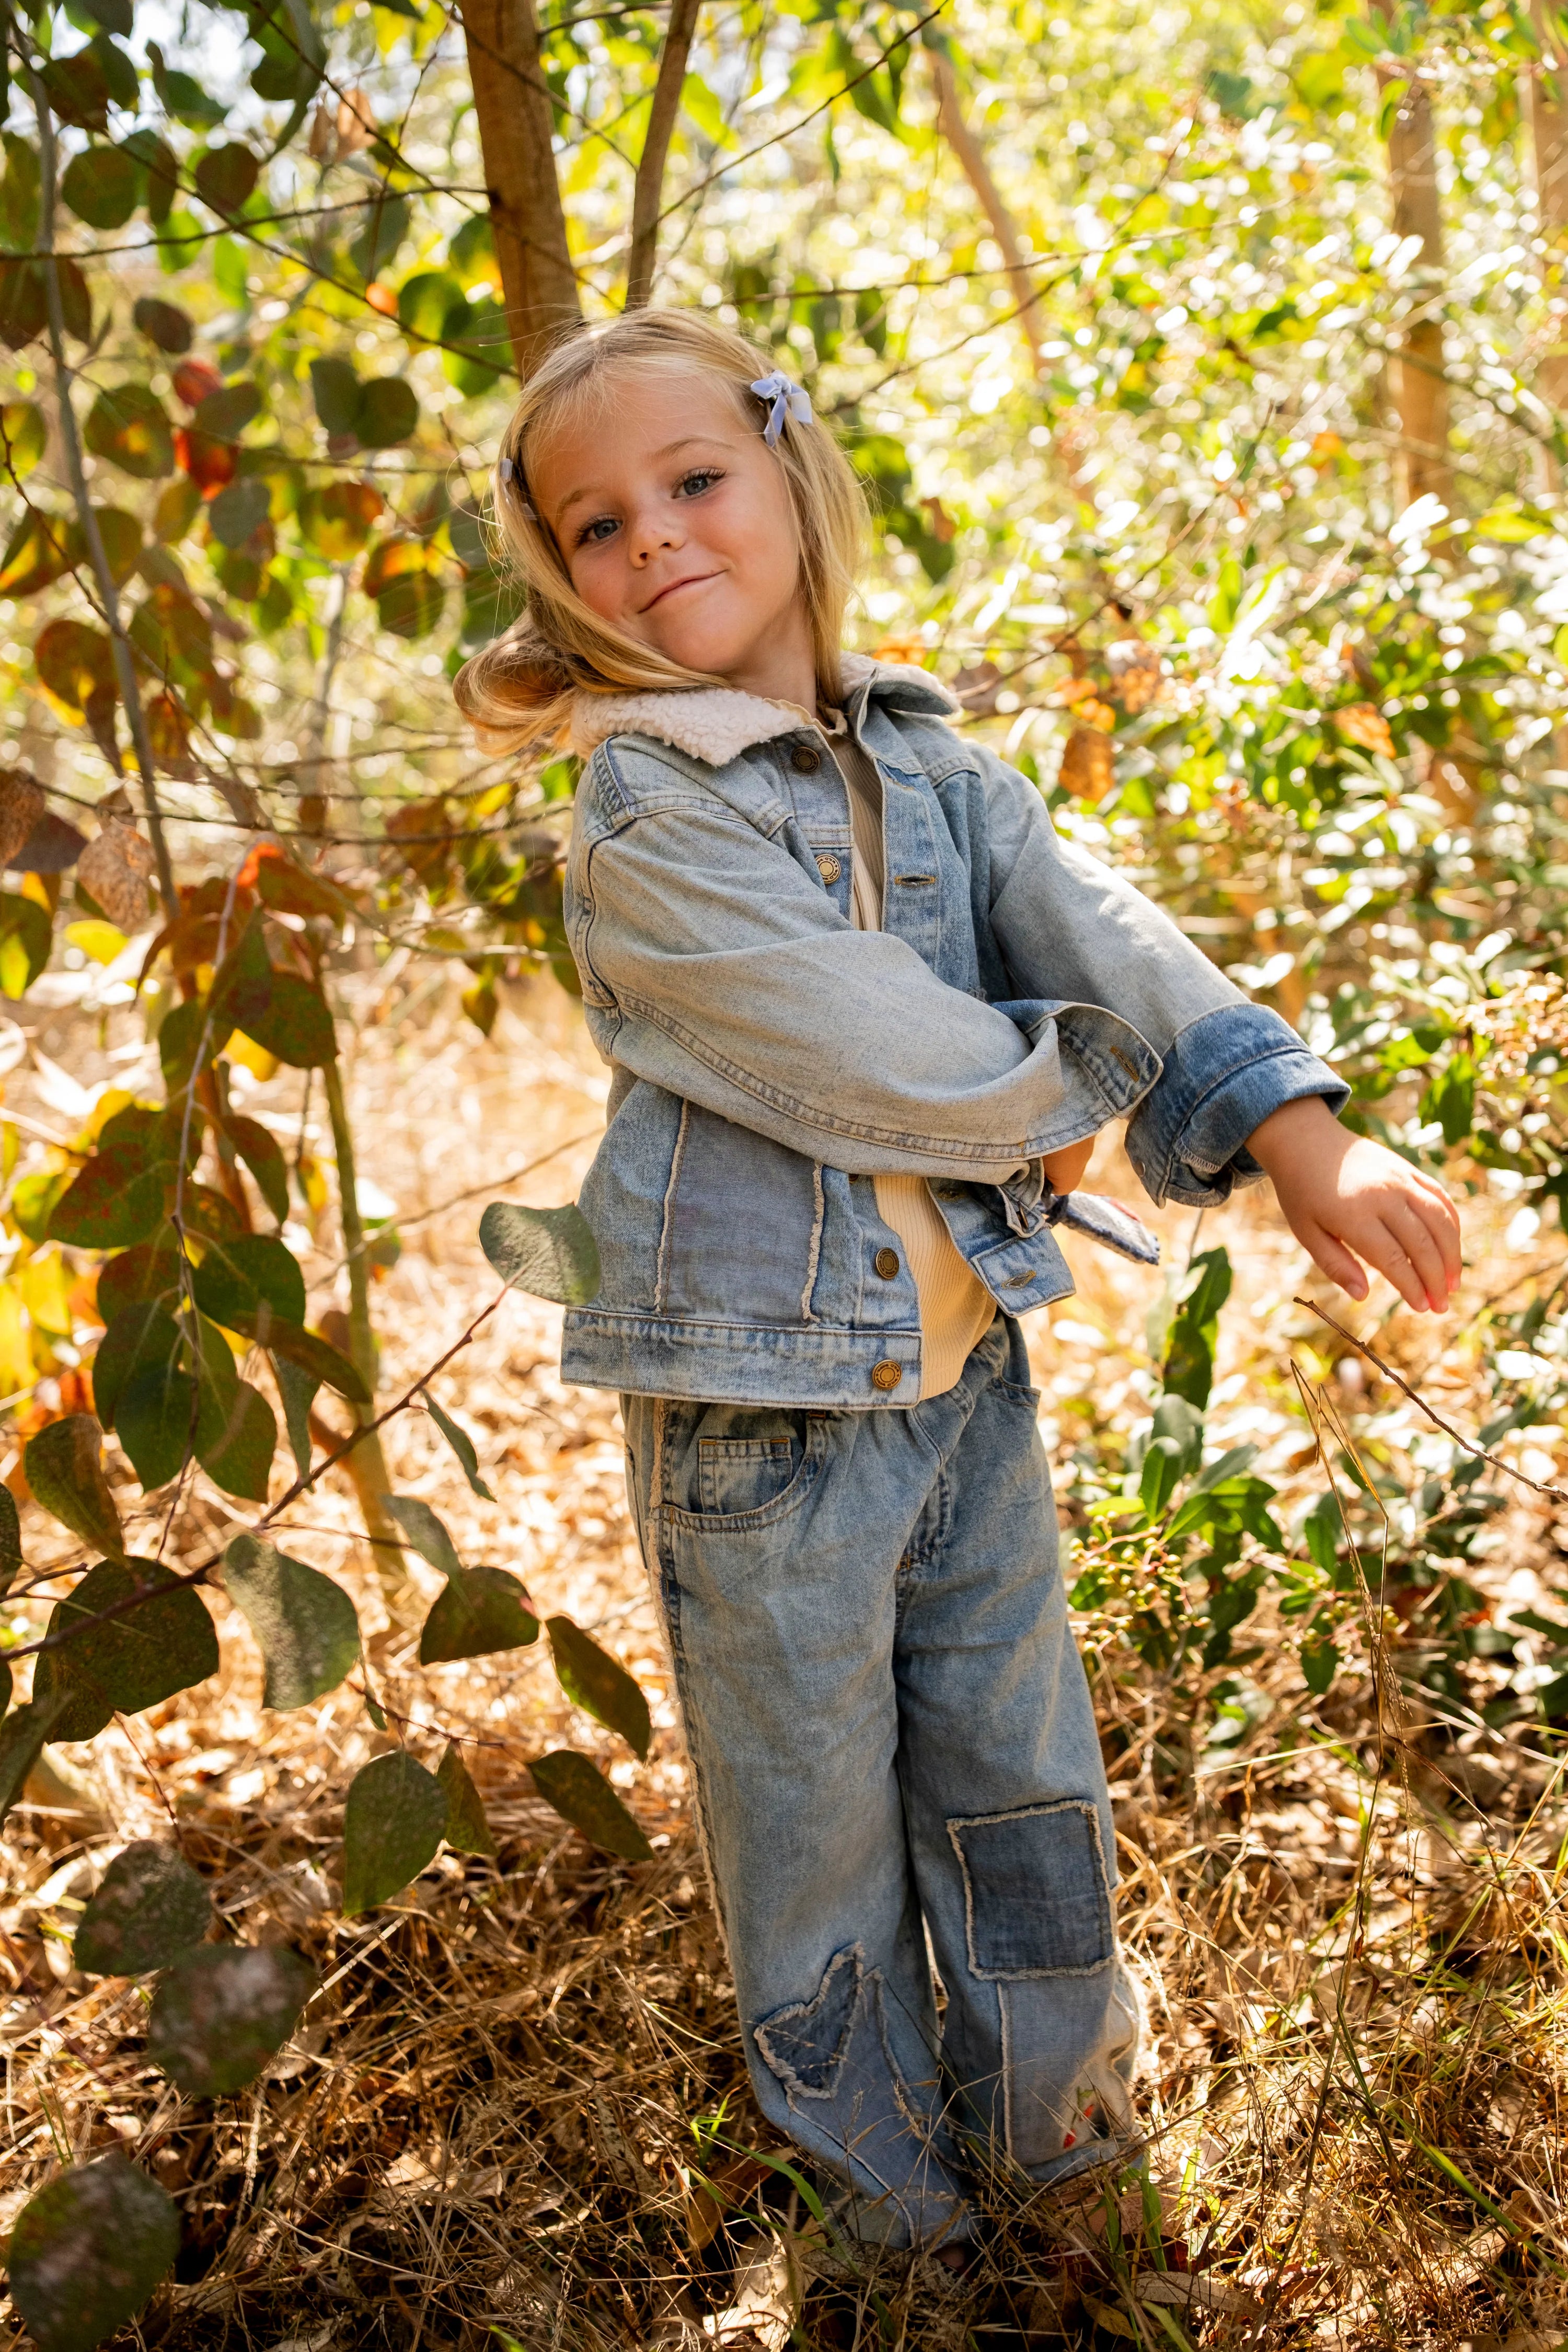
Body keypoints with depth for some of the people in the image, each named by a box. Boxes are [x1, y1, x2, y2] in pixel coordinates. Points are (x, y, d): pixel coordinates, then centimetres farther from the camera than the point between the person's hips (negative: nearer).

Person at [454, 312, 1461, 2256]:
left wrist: (1297, 1137, -24)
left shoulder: (929, 761, 4)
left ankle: (1050, 2110, 45)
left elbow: (1096, 935, -10)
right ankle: (876, 2172, 39)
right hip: (767, 1400, -5)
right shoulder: (643, 824, -16)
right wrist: (1078, 1090, -4)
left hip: (967, 1363, 5)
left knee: (1017, 1766, 20)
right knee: (816, 1815, 13)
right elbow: (897, 1067, -22)